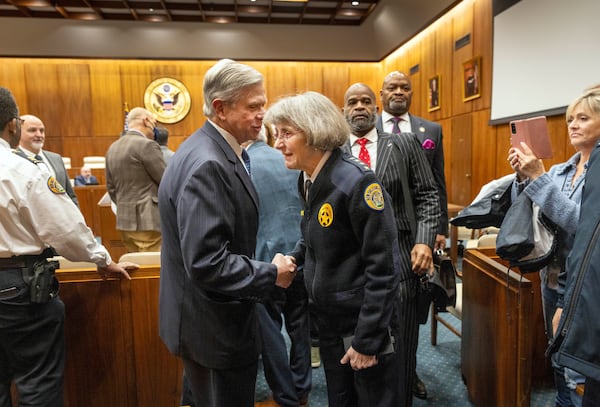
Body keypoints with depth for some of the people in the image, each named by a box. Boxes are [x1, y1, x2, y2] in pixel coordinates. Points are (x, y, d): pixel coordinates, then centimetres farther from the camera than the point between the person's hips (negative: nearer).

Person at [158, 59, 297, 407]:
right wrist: (271, 274, -19)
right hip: (214, 327, -10)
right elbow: (206, 263, -31)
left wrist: (267, 269, 7)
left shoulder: (220, 153, 5)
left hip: (219, 318, 10)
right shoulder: (206, 165, -26)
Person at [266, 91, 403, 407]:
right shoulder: (308, 181, 1)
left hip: (366, 323, -7)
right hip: (329, 322, 7)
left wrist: (367, 340, -19)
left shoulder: (356, 182, -23)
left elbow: (383, 266, -22)